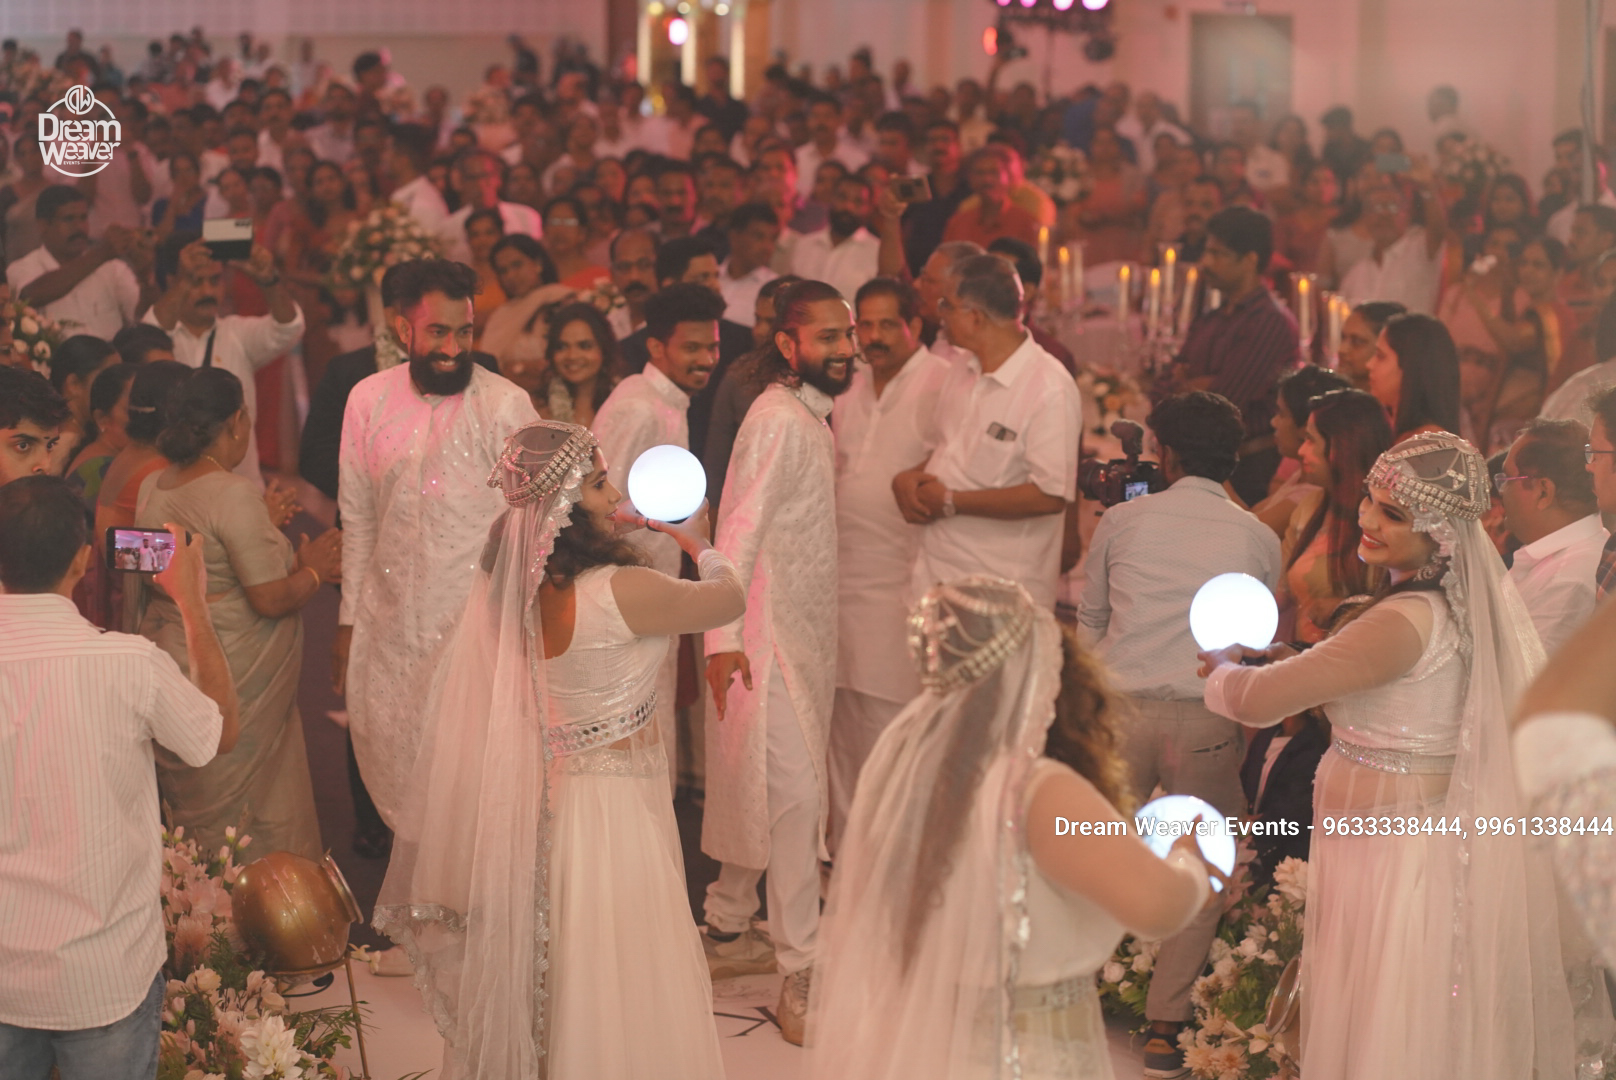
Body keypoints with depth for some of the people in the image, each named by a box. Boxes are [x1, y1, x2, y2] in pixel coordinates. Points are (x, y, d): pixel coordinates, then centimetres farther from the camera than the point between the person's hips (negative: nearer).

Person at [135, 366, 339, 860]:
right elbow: (271, 598, -19)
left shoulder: (152, 487, 6)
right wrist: (314, 571, -1)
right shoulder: (234, 494, -20)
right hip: (231, 685, -8)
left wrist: (293, 561, 11)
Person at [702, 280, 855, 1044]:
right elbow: (740, 527, -23)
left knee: (754, 791, 17)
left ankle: (728, 935, 28)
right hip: (769, 636, -10)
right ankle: (800, 973, -6)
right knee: (793, 789, -10)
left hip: (804, 633, 10)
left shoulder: (812, 418, 13)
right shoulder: (779, 420, -17)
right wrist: (724, 634, -28)